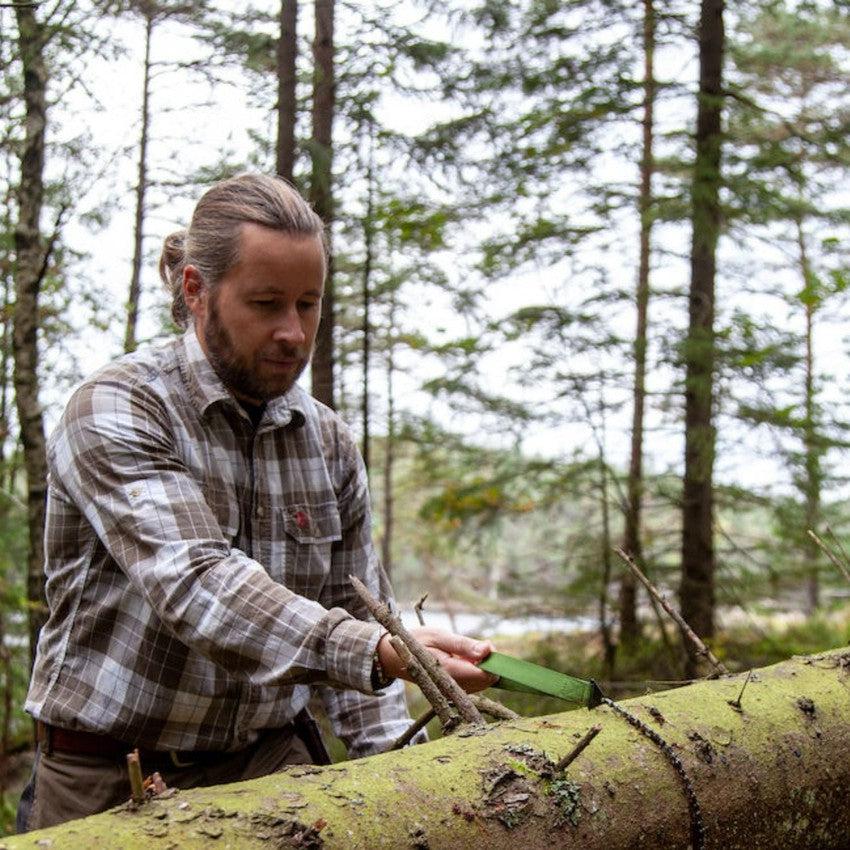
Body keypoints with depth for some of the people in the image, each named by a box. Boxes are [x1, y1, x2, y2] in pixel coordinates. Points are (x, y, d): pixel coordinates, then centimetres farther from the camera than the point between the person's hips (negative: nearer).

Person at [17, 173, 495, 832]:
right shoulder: (116, 409, -12)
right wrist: (380, 653, -37)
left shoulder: (330, 444, 6)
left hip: (270, 760, 4)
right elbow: (193, 583, -25)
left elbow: (355, 615, 8)